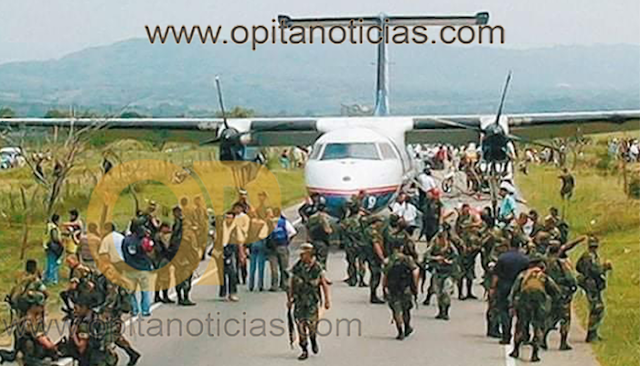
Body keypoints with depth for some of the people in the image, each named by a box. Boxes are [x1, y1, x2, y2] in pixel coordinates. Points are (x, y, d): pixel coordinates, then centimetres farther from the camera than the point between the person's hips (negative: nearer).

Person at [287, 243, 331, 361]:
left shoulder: (317, 268, -5)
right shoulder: (297, 267, 2)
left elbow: (324, 285, 0)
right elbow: (292, 284, 10)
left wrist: (327, 300, -2)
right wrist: (289, 299, 10)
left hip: (313, 301, -2)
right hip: (299, 300, 2)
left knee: (311, 323, -8)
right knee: (300, 325, -2)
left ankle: (313, 340, 26)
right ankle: (304, 350, 7)